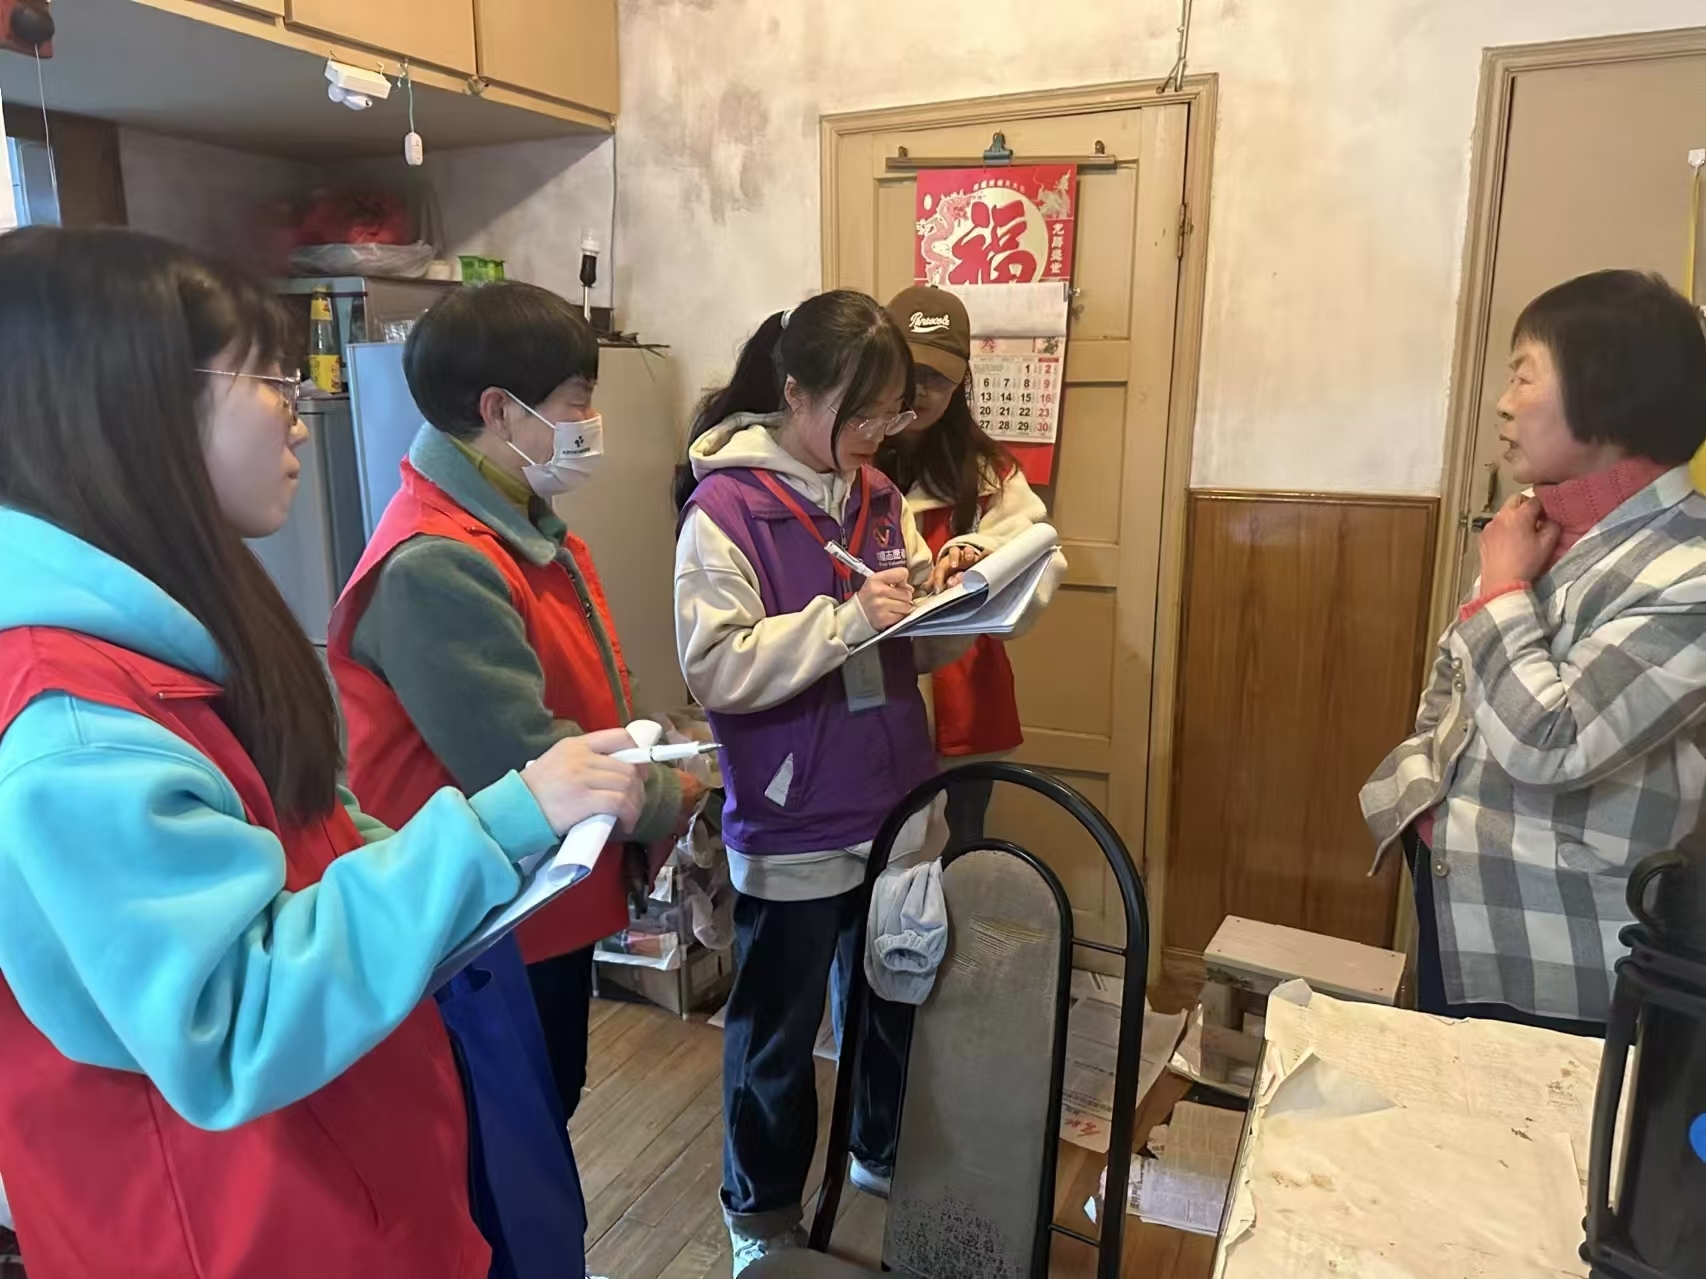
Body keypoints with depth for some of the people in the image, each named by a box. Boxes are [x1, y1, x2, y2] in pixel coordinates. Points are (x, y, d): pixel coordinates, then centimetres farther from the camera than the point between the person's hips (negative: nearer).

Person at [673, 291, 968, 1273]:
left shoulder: (878, 494, 5)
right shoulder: (724, 507, -15)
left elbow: (919, 649, 10)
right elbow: (717, 669, -22)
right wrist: (848, 620, -27)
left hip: (894, 810, 6)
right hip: (791, 830, -6)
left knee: (894, 1006, 24)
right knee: (778, 1032, 14)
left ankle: (887, 1154, 50)